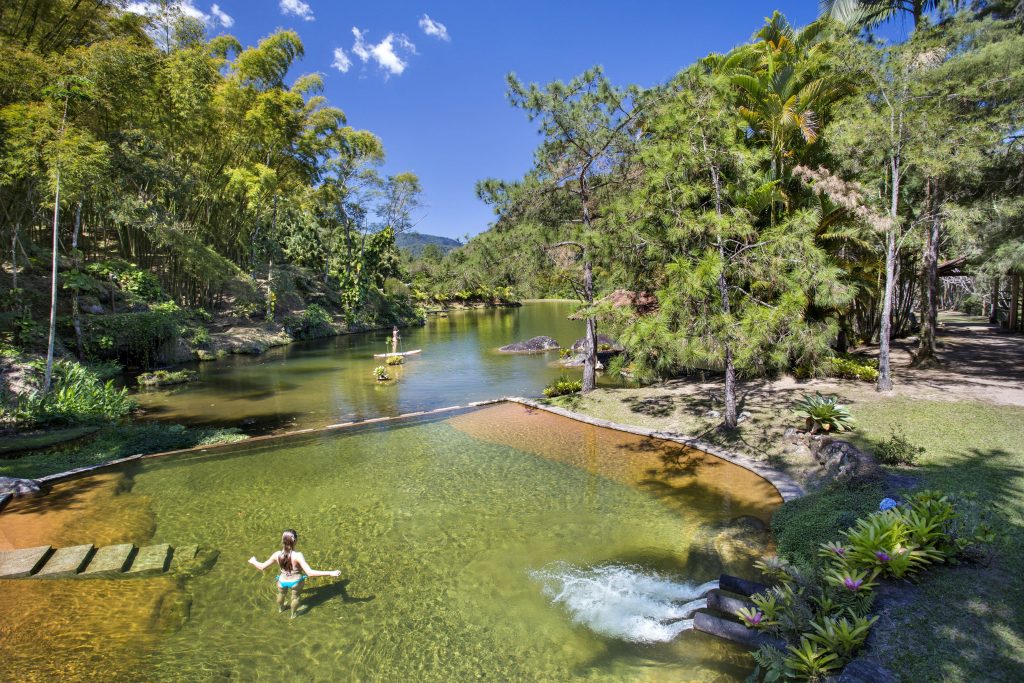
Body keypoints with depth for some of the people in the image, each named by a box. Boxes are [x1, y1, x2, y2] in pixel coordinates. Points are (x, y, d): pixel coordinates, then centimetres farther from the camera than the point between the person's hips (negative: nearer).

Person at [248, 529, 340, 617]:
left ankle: (280, 608, 66)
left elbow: (262, 567, -9)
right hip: (296, 581, -3)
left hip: (283, 581, 3)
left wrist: (253, 561, 13)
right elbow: (310, 572, -39)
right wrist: (330, 573, -40)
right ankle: (293, 614, 55)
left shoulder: (277, 555, -24)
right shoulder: (297, 555, -35)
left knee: (281, 594, 37)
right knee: (296, 597, 30)